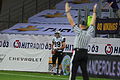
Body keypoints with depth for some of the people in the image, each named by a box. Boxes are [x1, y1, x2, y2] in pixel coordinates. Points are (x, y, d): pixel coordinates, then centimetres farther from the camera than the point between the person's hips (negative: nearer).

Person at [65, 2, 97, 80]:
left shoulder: (79, 32, -10)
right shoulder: (89, 32, 3)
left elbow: (71, 22, -10)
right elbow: (93, 22, 14)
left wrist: (68, 11, -4)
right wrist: (94, 12, 25)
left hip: (77, 52, -6)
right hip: (85, 53, 6)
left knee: (73, 70, -7)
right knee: (84, 70, 9)